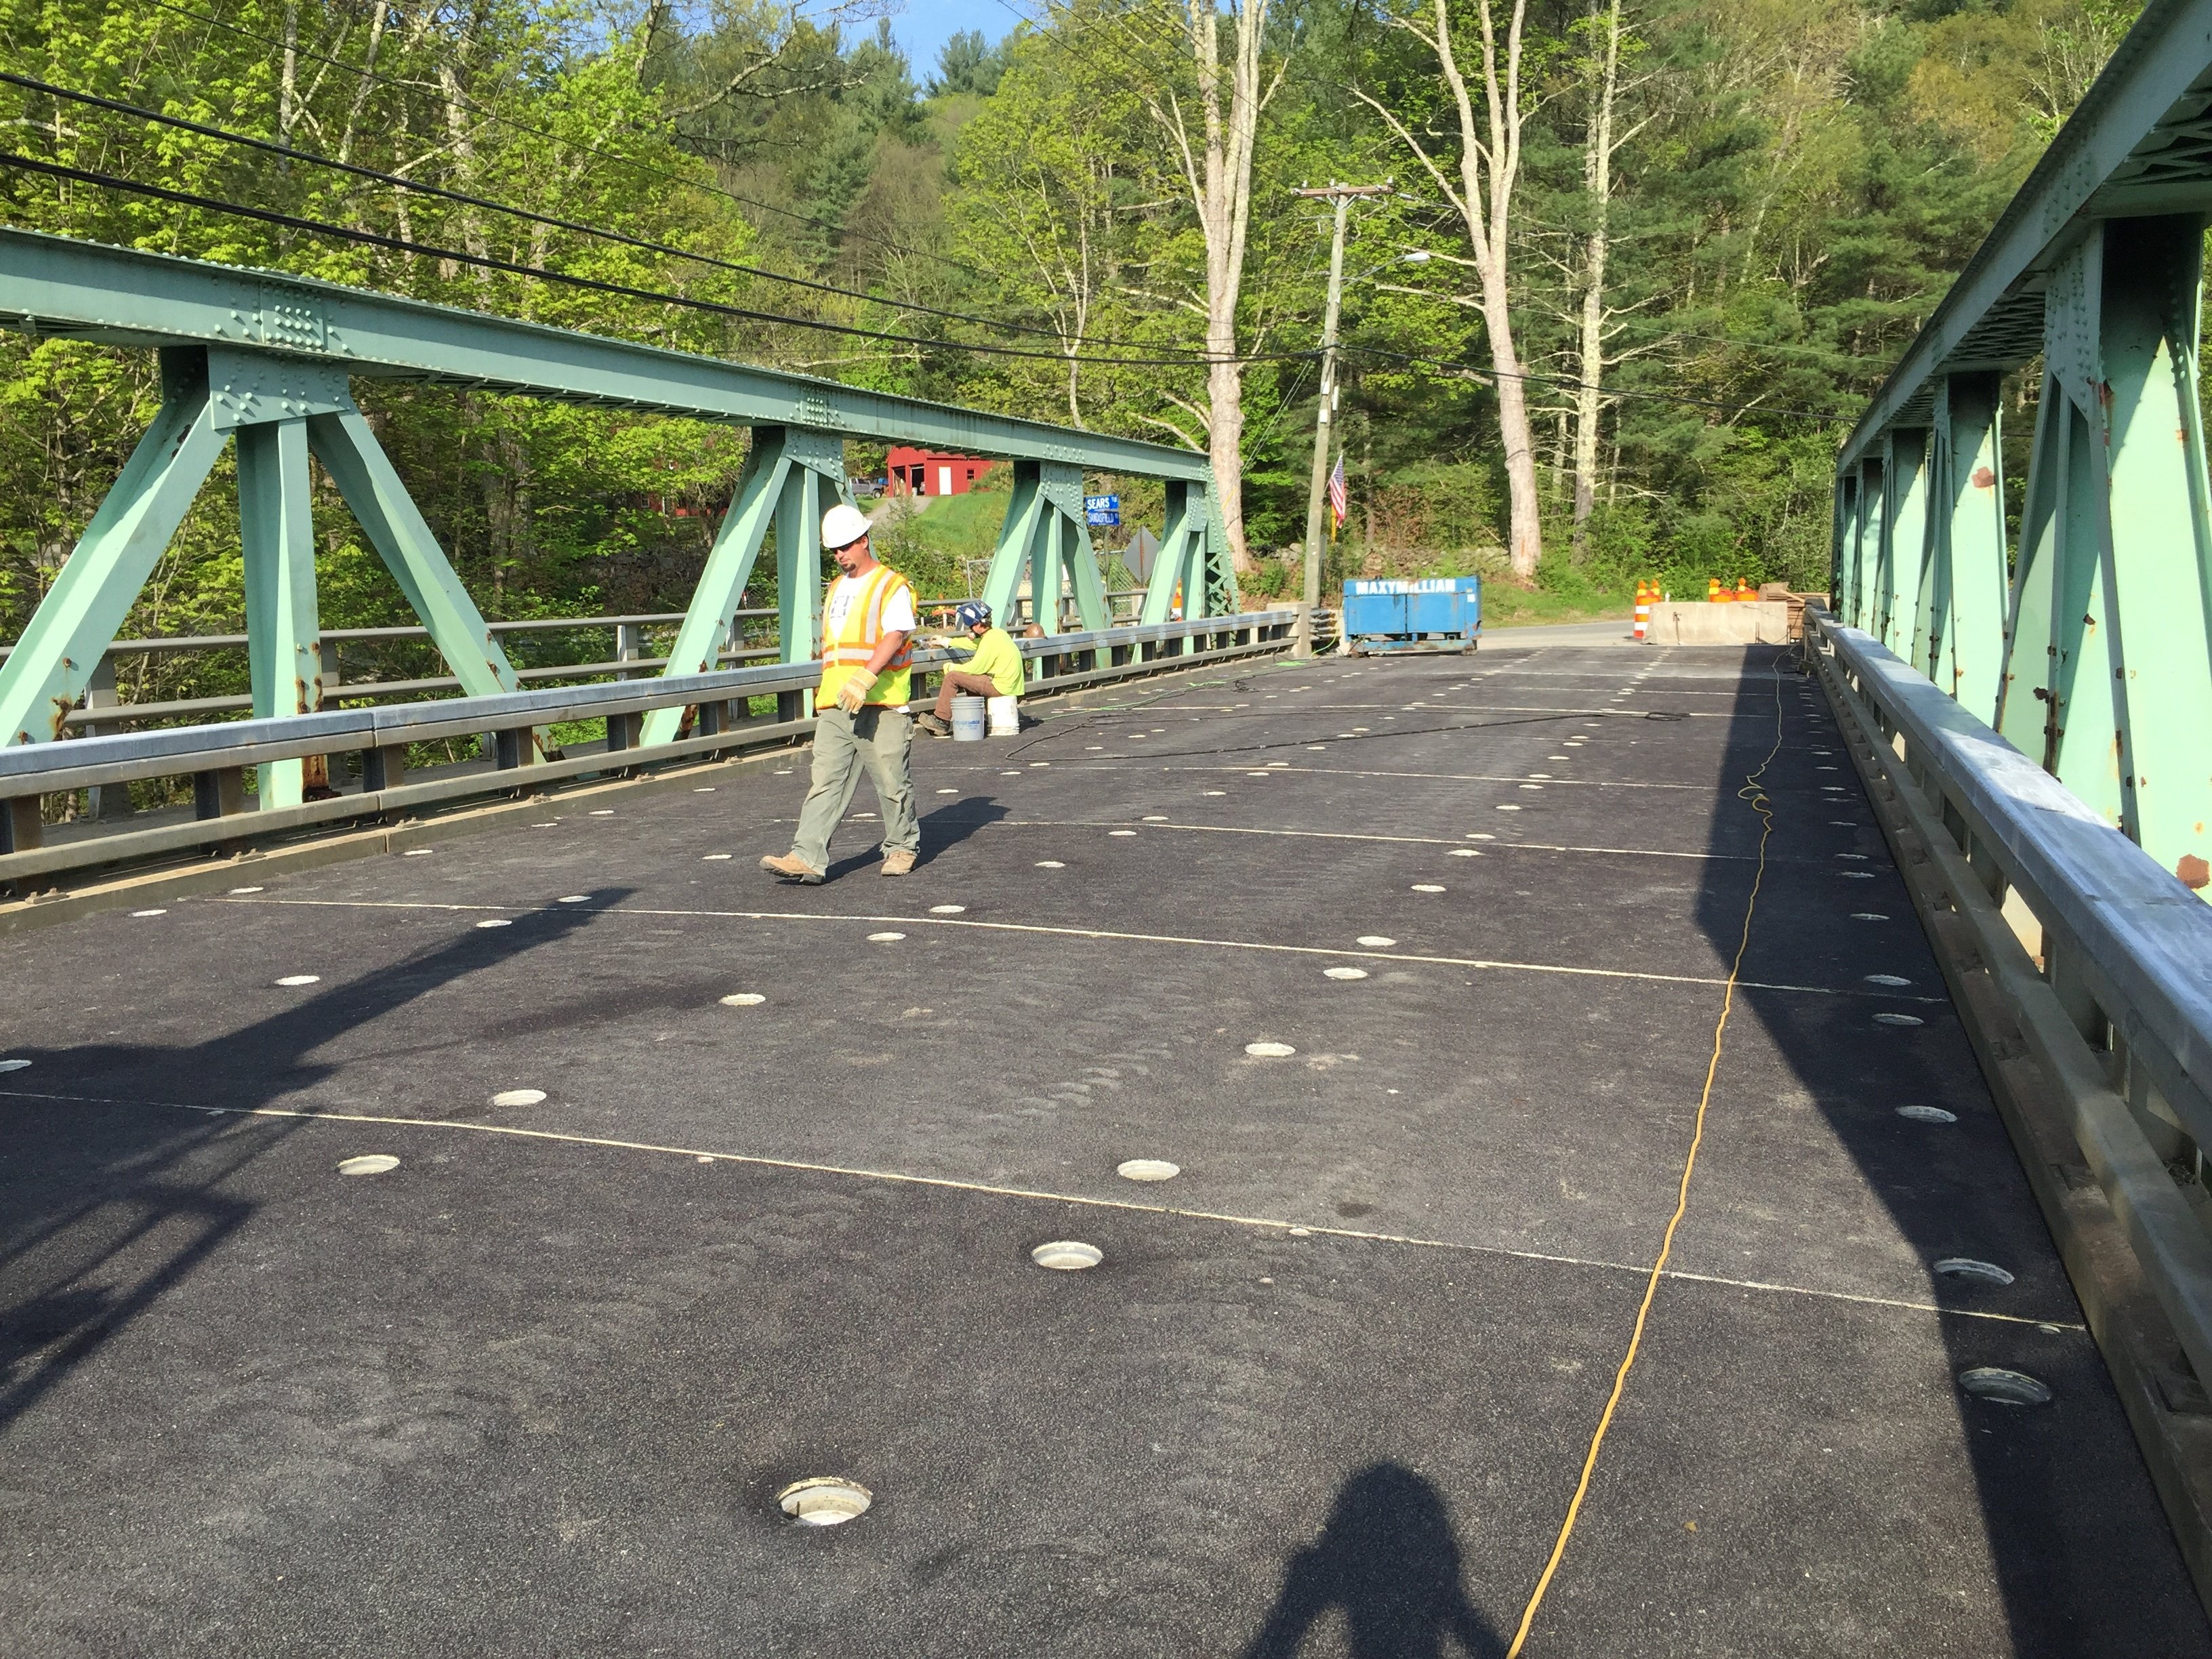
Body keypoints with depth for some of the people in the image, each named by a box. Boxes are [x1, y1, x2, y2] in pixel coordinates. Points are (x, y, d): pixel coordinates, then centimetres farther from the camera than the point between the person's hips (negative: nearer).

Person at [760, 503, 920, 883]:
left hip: (880, 703, -6)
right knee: (826, 782, -3)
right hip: (835, 705, 7)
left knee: (891, 781, 4)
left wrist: (865, 677, -30)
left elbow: (895, 635, -18)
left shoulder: (891, 586, -4)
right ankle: (807, 858, -10)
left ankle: (902, 847, 22)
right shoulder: (837, 588, 22)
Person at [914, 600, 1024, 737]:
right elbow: (974, 643, 28)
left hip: (1000, 686, -10)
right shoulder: (996, 633, 11)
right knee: (970, 677, 31)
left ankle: (941, 721, -1)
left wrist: (951, 668, 0)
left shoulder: (990, 641, -18)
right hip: (1011, 683, 10)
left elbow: (975, 668, -16)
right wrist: (947, 642, 34)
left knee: (952, 677, -7)